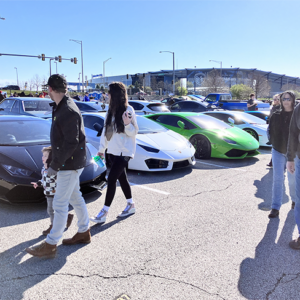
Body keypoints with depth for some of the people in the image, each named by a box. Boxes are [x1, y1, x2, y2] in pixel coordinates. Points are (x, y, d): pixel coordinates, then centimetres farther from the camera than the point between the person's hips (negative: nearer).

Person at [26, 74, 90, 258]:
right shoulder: (61, 107, 7)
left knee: (60, 204, -1)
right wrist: (57, 160, 13)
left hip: (70, 165, -10)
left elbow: (71, 143, -25)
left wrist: (55, 165, -20)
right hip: (70, 163, 10)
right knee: (75, 198, 19)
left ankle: (50, 245, 11)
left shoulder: (68, 111, -23)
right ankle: (84, 233, 34)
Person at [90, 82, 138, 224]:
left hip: (124, 151, -7)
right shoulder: (111, 110, 9)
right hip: (113, 150, 8)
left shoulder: (128, 110, -12)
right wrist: (102, 148, 17)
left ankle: (104, 212, -2)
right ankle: (131, 205, 31)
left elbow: (133, 132, -9)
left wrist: (127, 124, -29)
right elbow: (106, 130, 15)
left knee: (111, 179, -10)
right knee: (121, 177, 15)